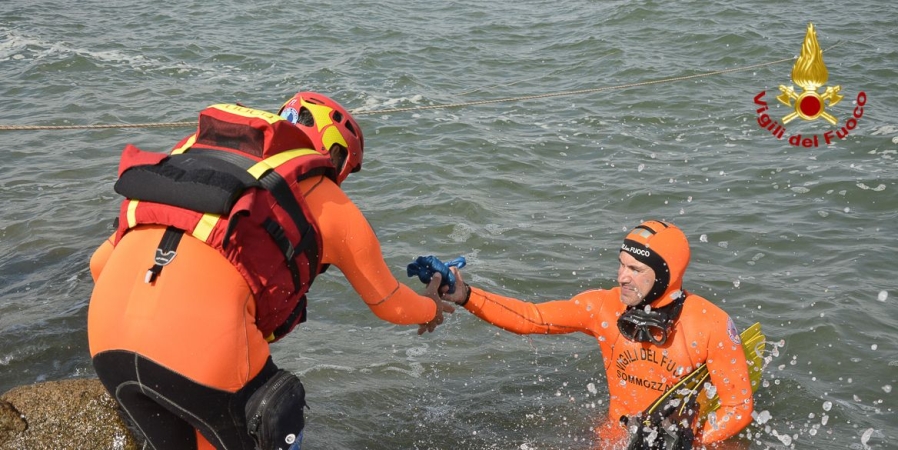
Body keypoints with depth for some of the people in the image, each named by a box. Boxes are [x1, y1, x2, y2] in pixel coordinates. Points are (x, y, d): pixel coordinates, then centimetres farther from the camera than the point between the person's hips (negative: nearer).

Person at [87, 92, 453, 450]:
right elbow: (390, 304, 32)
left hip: (107, 335, 5)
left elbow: (101, 262, 29)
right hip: (205, 341, -5)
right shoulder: (328, 202, 17)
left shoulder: (198, 154, 28)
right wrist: (430, 308, 54)